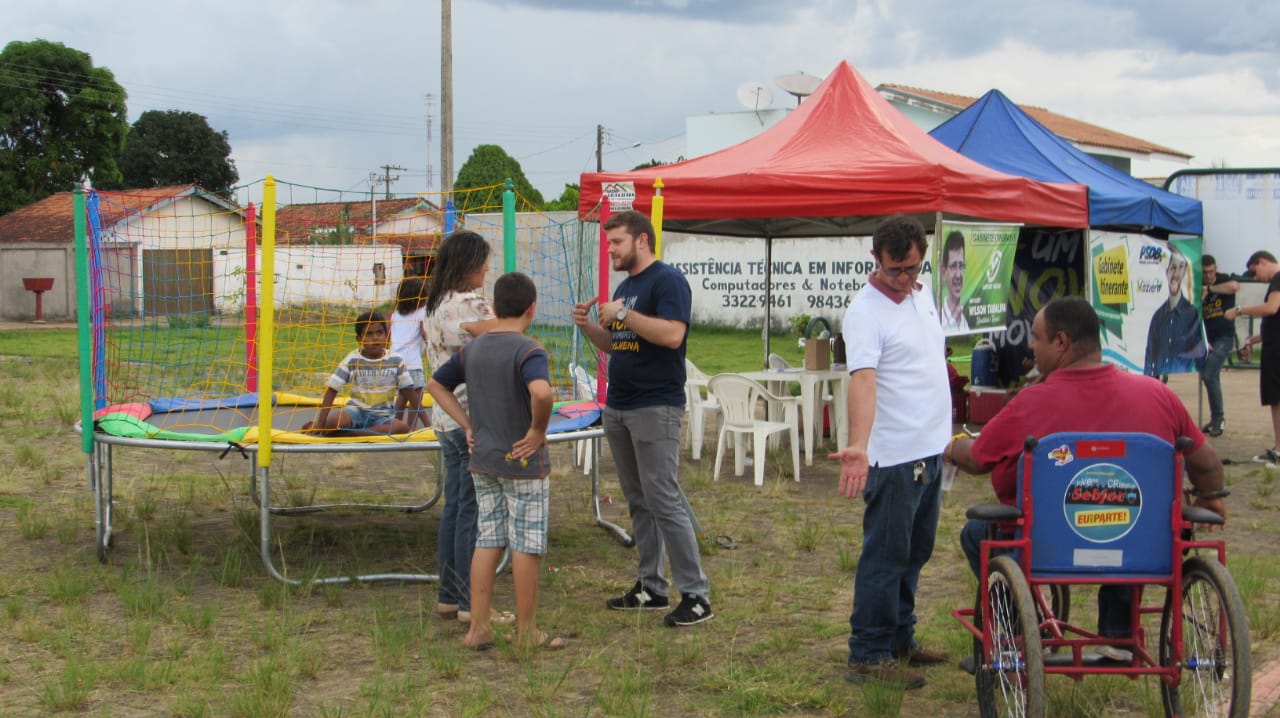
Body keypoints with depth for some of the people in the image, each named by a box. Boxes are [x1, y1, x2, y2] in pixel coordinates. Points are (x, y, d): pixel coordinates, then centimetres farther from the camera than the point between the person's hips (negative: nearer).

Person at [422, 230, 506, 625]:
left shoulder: (434, 306, 13)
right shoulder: (471, 304, -16)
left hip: (445, 418, 9)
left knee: (454, 507, 14)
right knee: (474, 512, -3)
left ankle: (448, 596, 20)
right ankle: (472, 603, 2)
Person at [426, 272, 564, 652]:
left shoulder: (472, 349, 5)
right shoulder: (529, 350, -16)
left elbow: (436, 384, 16)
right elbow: (541, 393, -35)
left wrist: (468, 425, 11)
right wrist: (539, 429, -19)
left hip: (483, 462, 6)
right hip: (523, 463, -6)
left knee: (488, 541, 12)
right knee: (527, 545, 3)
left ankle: (479, 628, 13)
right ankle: (527, 632, 11)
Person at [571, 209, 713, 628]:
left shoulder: (667, 280, -9)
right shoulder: (625, 285, 18)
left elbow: (673, 334, -23)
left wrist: (623, 314, -20)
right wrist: (588, 326, 6)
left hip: (656, 408, -9)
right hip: (618, 406, 9)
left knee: (664, 502, -10)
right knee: (638, 502, 11)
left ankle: (696, 596, -5)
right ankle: (651, 587, 19)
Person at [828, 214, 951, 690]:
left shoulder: (922, 294, 7)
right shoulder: (865, 312, -19)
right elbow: (862, 379, -33)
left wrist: (943, 432, 18)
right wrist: (858, 447, -46)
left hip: (932, 449, 9)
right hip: (895, 455, -9)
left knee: (915, 553, 18)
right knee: (885, 557, -3)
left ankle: (900, 639, 31)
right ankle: (868, 656, 5)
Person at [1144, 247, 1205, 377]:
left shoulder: (1193, 313, -3)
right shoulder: (1157, 316, 10)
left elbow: (1199, 352, -2)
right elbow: (1150, 358, 11)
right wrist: (1148, 379, 4)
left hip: (1184, 376, -3)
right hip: (1158, 379, 3)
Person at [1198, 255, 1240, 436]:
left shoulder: (1224, 280, -4)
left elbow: (1234, 286, -30)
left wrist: (1210, 289, -21)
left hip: (1224, 337, -5)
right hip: (1206, 339, 5)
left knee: (1209, 375, -17)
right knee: (1206, 376, 9)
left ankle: (1218, 417, -5)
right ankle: (1216, 419, 22)